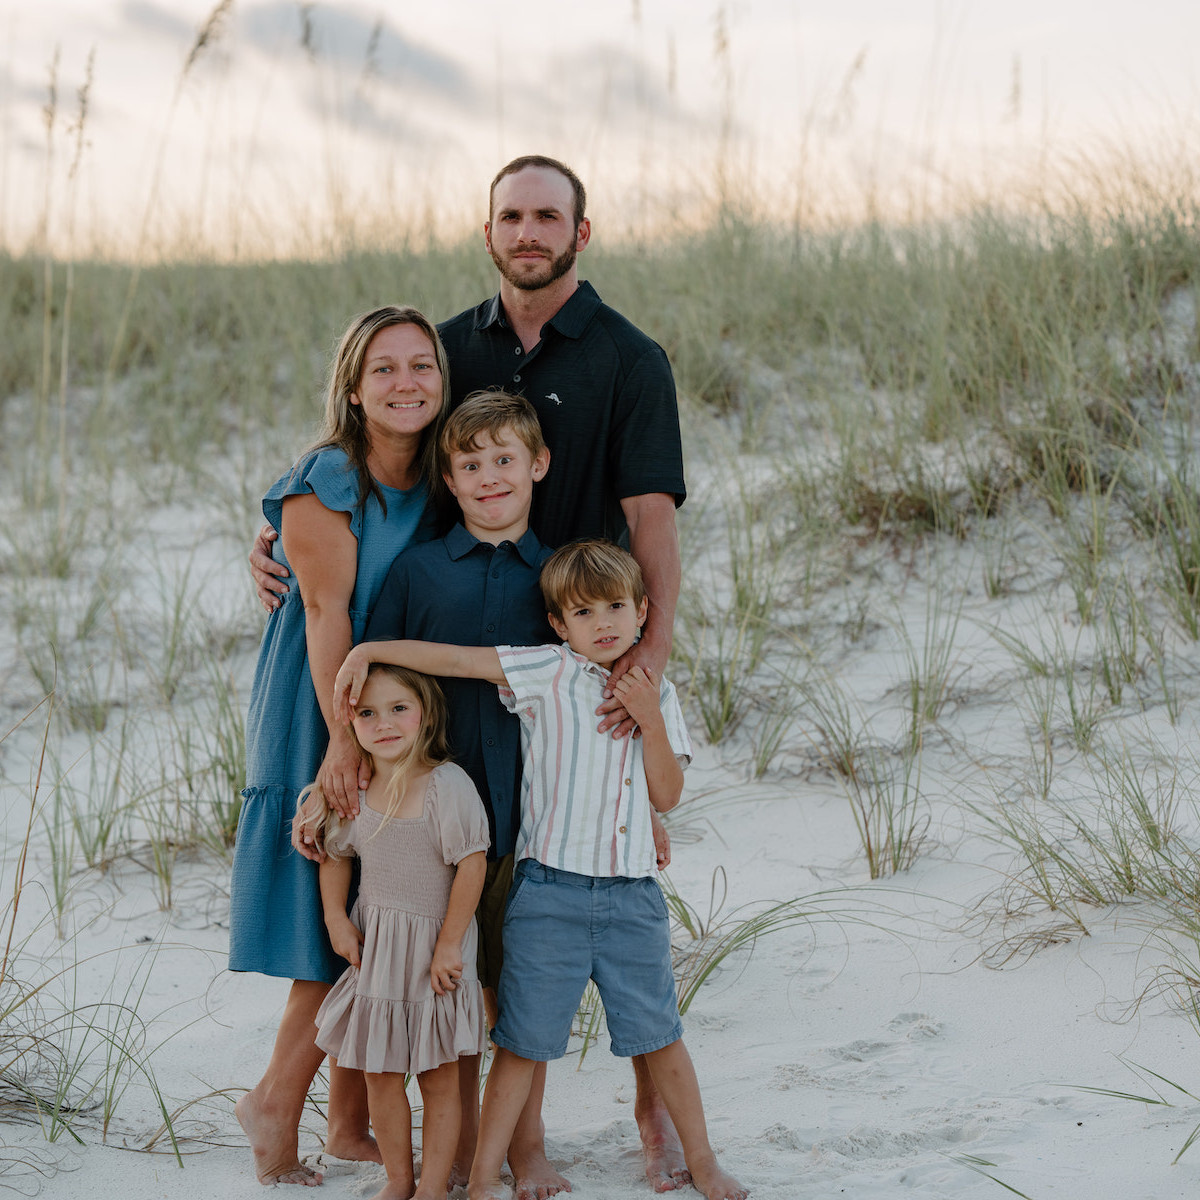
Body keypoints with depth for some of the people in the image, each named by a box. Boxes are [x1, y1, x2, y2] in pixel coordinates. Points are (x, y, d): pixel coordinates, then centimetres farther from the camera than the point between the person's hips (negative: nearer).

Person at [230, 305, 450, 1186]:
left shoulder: (440, 485, 6)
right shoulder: (325, 482, -13)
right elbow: (327, 609, -17)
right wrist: (345, 739, -22)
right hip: (319, 720, -6)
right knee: (341, 934, -6)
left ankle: (353, 1123, 19)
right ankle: (276, 1109, 9)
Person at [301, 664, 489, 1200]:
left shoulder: (447, 784, -19)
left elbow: (472, 865, -17)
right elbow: (336, 854, 14)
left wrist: (448, 945, -16)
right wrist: (336, 920, 2)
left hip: (433, 944, -5)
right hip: (372, 947, 5)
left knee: (438, 1076, 5)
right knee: (379, 1072, 10)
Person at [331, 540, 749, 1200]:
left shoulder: (658, 694, 9)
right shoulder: (548, 673, -2)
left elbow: (667, 795, 4)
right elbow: (454, 658, -8)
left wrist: (651, 720, -8)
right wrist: (367, 650, -15)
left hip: (632, 894, 3)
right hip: (549, 891, -3)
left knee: (660, 1034, 11)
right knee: (523, 1039, 2)